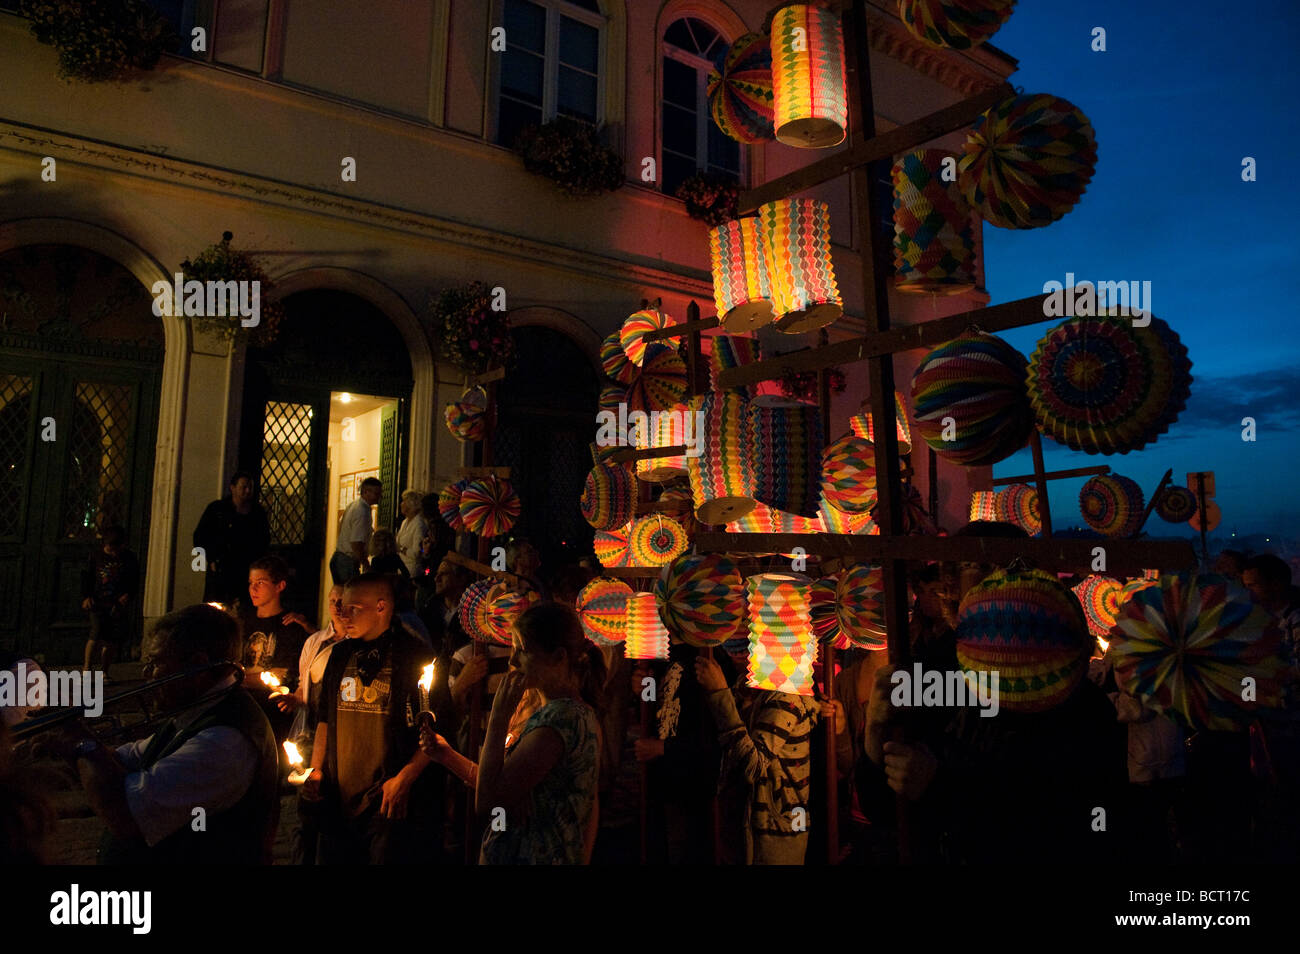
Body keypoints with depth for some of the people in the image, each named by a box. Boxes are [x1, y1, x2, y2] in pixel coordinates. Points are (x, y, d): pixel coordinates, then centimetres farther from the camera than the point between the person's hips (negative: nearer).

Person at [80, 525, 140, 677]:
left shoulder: (130, 559, 7)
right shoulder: (96, 557, 4)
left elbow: (135, 581, 10)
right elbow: (86, 577, 8)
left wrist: (128, 595, -7)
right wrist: (86, 596, -5)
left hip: (119, 604, 2)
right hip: (98, 602, -2)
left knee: (113, 641, 4)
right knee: (97, 633, -17)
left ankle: (104, 672, 16)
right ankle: (87, 669, -9)